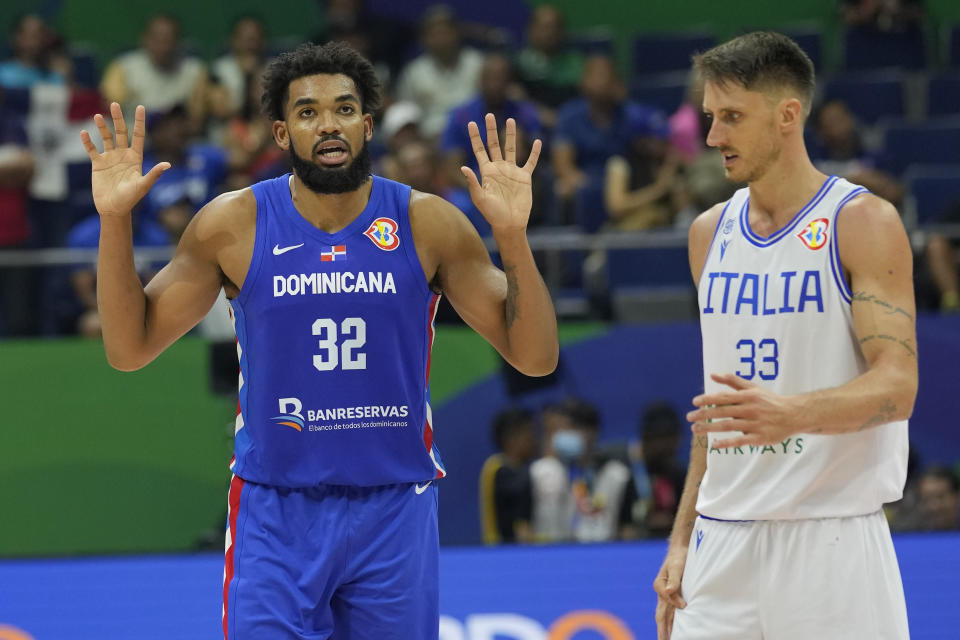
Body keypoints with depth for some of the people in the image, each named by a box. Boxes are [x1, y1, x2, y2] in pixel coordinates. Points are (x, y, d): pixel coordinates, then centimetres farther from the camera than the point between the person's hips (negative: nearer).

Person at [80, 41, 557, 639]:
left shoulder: (427, 224, -3)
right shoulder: (234, 224, -3)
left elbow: (535, 358, -5)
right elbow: (130, 349, 1)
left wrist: (513, 236, -20)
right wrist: (114, 220, -11)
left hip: (395, 506, 1)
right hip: (275, 510, -1)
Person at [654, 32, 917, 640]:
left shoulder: (863, 223, -6)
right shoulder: (712, 232, 14)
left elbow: (897, 388, -14)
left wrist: (791, 413, -32)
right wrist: (683, 538, 15)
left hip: (831, 540, -5)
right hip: (724, 542, 5)